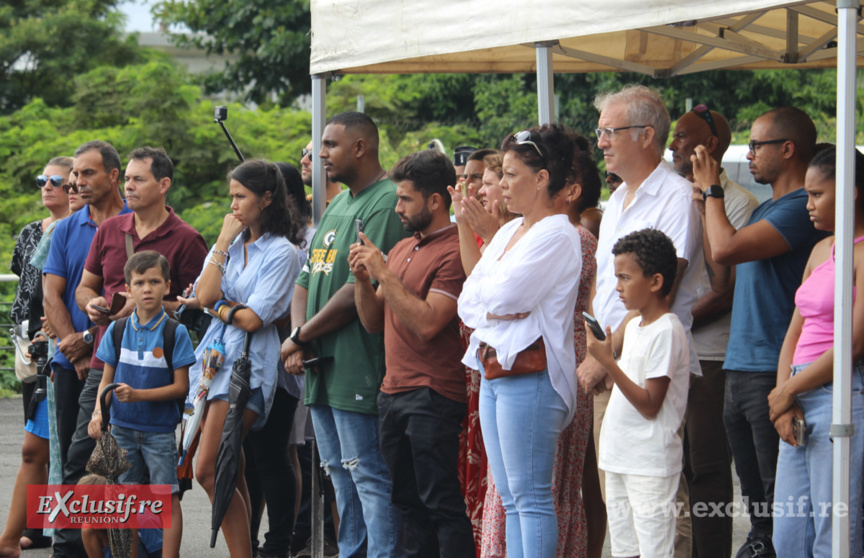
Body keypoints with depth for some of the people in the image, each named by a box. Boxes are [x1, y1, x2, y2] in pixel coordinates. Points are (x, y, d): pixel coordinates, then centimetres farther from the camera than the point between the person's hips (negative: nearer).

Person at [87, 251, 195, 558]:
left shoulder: (175, 333, -7)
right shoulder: (117, 330, 3)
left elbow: (181, 387, -8)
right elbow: (106, 380, 9)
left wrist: (137, 395, -18)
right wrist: (97, 413, -8)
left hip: (160, 429, -3)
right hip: (122, 427, 3)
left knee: (167, 498, -3)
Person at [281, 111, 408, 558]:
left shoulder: (386, 203, -14)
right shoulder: (337, 205, 19)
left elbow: (360, 289, -20)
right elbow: (307, 278, 19)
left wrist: (301, 336, -10)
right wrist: (298, 344, 1)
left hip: (358, 368, -10)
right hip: (322, 369, 10)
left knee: (370, 478, -8)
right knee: (341, 475, 15)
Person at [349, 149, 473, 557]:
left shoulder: (454, 252, -12)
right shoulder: (401, 249, 17)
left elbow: (427, 322, -20)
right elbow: (373, 321, 18)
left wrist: (384, 274, -15)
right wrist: (362, 277, 1)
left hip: (432, 396, -9)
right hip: (393, 393, 9)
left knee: (441, 504, -7)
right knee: (410, 504, 11)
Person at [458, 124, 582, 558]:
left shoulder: (556, 236, -9)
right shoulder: (509, 231, 18)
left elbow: (502, 295, -18)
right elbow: (467, 302, 13)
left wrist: (486, 302, 2)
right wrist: (494, 311, -6)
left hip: (529, 373, -9)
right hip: (492, 368, 9)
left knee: (530, 497, -9)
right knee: (510, 500, 9)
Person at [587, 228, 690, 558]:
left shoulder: (666, 332, -14)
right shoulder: (634, 326, 13)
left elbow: (649, 405, -19)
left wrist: (608, 362, -21)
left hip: (650, 464, -9)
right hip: (619, 457, 9)